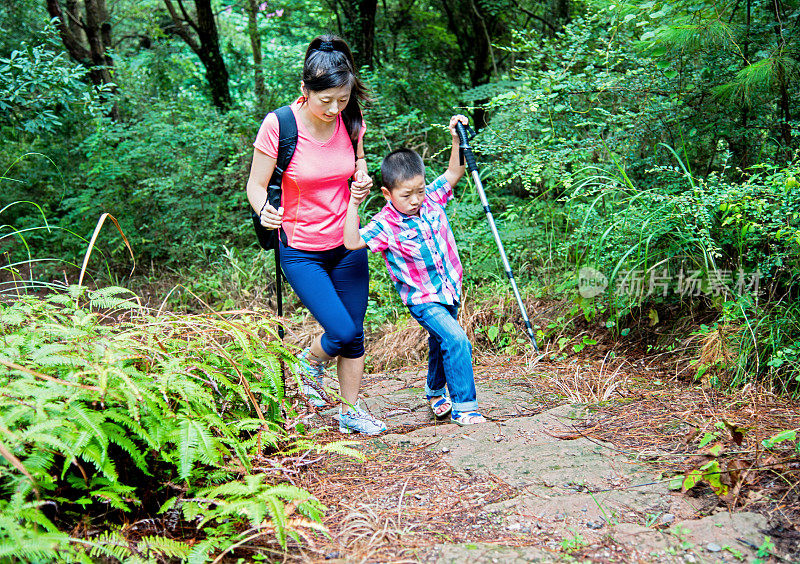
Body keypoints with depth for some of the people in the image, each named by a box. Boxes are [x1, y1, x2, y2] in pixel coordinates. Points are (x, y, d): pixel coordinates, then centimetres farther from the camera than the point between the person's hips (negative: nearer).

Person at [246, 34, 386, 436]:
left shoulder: (351, 120, -7)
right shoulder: (278, 125, -19)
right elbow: (256, 185, -10)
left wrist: (362, 177, -9)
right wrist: (264, 211, -32)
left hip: (347, 244, 4)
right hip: (301, 251, -4)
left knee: (354, 334, 9)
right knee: (341, 332, -12)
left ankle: (350, 413, 28)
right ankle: (310, 363, 23)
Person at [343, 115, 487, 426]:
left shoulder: (431, 199, -6)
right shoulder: (386, 225, -21)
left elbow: (454, 172, 5)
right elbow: (352, 242, -33)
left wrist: (457, 139, -7)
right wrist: (353, 205, -39)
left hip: (449, 290, 6)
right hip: (422, 298, -6)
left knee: (441, 343, 22)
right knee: (456, 341, -21)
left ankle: (435, 392, 48)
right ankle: (463, 407, -8)